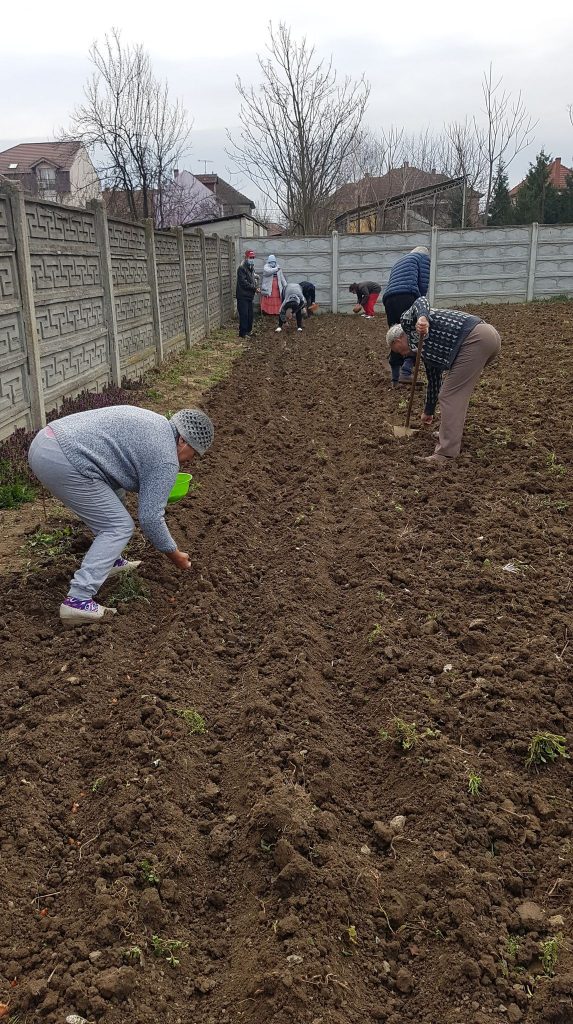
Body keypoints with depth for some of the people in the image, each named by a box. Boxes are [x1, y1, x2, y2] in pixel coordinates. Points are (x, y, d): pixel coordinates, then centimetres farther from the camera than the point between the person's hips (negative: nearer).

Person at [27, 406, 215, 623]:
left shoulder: (151, 420, 22)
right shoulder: (166, 460, -4)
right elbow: (150, 517, -4)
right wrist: (174, 554, 10)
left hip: (44, 442, 10)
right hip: (63, 462, -10)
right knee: (119, 527, -2)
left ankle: (107, 562, 30)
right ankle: (78, 600, -9)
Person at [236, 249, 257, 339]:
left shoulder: (251, 267, 15)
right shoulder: (242, 268, -13)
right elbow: (243, 282, -20)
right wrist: (254, 288, -18)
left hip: (250, 295, 8)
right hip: (243, 296, -8)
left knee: (250, 314, 11)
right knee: (244, 314, -8)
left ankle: (248, 331, 22)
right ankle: (243, 333, -2)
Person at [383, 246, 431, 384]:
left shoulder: (399, 262, 38)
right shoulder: (423, 257, 18)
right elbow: (423, 285, 6)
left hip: (388, 298, 7)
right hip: (406, 297, -7)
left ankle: (395, 377, 12)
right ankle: (405, 372, -22)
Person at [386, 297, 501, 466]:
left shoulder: (407, 321, 12)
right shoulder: (426, 349, 31)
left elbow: (421, 301, -9)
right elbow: (434, 381, 41)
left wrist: (422, 318, -30)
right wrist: (428, 411, 52)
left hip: (475, 339, -10)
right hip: (488, 335, 10)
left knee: (450, 395, -6)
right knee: (457, 390, 27)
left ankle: (447, 454, -5)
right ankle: (453, 432, 37)